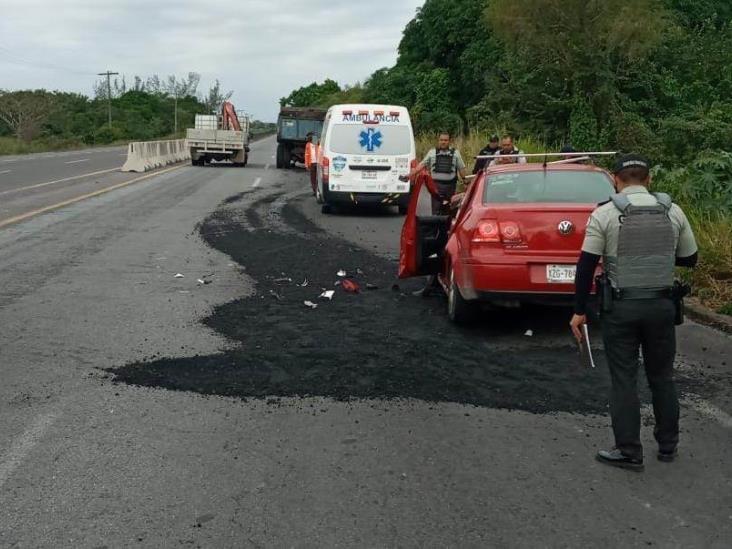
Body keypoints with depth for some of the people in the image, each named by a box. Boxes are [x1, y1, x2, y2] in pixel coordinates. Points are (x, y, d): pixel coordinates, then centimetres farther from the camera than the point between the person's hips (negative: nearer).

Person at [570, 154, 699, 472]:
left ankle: (629, 453, 10)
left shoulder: (605, 214, -8)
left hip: (621, 306, -3)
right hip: (662, 305, 3)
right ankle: (668, 446, 28)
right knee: (662, 377, 17)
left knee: (624, 380, 5)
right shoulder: (673, 212, 2)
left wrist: (579, 311, -3)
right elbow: (689, 259, 11)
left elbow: (586, 266, -9)